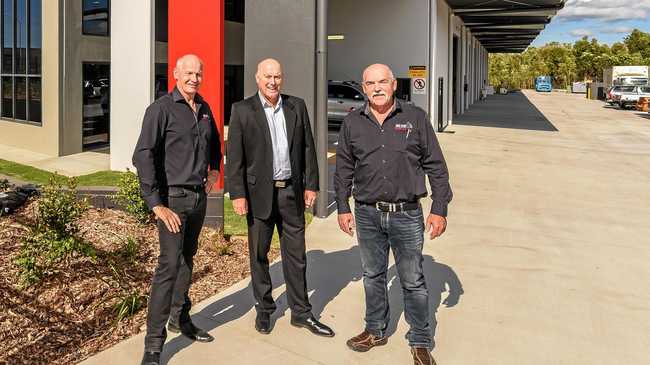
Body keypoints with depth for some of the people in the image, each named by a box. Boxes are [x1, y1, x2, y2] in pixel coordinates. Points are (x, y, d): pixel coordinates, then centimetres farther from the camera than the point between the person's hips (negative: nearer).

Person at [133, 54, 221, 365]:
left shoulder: (204, 109, 10)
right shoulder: (161, 109, -11)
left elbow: (214, 141, 31)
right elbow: (143, 155, -18)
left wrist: (214, 168, 15)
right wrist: (156, 205, -23)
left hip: (199, 198, 7)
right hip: (173, 199, -7)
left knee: (187, 259, 17)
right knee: (169, 265, -10)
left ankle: (180, 318, 34)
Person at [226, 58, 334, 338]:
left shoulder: (297, 106, 6)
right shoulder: (242, 110, -2)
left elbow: (307, 147, 8)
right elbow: (234, 155, -6)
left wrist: (311, 185, 3)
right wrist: (237, 194, -11)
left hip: (292, 191, 3)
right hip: (259, 193, -2)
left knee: (296, 255, 9)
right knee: (259, 255, 10)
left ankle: (301, 313, 20)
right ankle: (264, 309, 27)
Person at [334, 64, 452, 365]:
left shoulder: (415, 118, -1)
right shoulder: (352, 123, 5)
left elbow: (436, 166, 0)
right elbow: (344, 169, 11)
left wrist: (439, 209, -3)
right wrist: (343, 208, 9)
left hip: (407, 215, -2)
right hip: (367, 215, 2)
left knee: (413, 281, 6)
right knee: (373, 276, 16)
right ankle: (375, 330, 34)